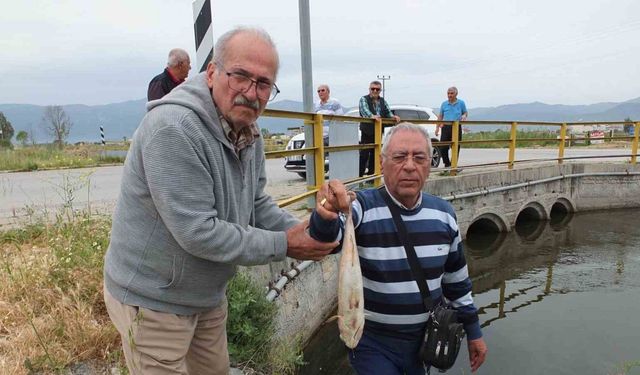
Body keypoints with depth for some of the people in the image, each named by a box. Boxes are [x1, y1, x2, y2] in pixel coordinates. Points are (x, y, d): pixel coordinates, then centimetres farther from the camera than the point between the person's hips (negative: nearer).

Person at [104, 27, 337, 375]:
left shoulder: (249, 134, -1)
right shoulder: (173, 128, -29)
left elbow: (256, 203, 7)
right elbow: (197, 233, -31)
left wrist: (301, 230, -10)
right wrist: (283, 245, -23)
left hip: (208, 295, 8)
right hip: (153, 300, -8)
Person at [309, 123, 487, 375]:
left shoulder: (443, 213, -3)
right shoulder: (361, 207, -19)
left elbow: (456, 277, 8)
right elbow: (327, 238, -40)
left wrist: (473, 330, 14)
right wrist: (326, 215, -62)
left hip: (428, 338, 5)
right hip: (373, 343, -4)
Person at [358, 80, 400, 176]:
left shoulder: (383, 101, 16)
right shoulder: (364, 99, -3)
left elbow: (388, 112, 11)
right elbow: (365, 110, -22)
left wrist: (393, 116, -13)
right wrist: (372, 116, -43)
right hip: (367, 132, -6)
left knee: (375, 155, 11)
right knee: (364, 155, -7)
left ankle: (371, 176, 20)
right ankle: (359, 176, -3)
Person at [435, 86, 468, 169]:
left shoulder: (461, 103, 6)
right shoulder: (444, 104, 9)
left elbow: (465, 113, 16)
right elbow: (440, 116, 13)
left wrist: (464, 116, -8)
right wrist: (437, 127, 6)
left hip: (457, 127, -1)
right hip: (446, 127, 1)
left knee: (456, 147, 1)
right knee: (443, 147, -3)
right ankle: (447, 163, 16)